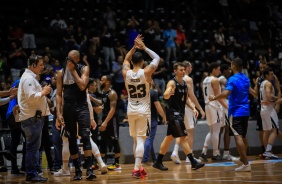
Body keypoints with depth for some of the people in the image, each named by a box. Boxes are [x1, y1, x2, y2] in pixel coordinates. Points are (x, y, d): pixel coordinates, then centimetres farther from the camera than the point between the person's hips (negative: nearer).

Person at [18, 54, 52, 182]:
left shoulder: (30, 77, 20)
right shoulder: (28, 78, -13)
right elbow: (31, 97, -24)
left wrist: (42, 92, 12)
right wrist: (43, 92, -13)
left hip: (34, 117, 11)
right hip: (32, 117, -11)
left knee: (33, 146, 13)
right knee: (33, 146, -9)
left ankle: (32, 173, 17)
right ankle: (31, 174, -8)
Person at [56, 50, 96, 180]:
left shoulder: (84, 69, -1)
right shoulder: (61, 73, 5)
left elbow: (82, 86, -17)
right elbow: (58, 94, 3)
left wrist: (73, 70, -13)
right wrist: (59, 113, -5)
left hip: (82, 107, -3)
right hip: (68, 108, 3)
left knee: (85, 136, -15)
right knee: (71, 140, 5)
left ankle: (89, 169, -16)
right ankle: (78, 170, 14)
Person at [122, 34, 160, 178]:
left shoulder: (126, 73, -1)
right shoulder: (146, 72, -10)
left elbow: (126, 59, 21)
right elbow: (157, 58, 4)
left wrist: (134, 47, 15)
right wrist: (144, 47, 5)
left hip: (131, 111, 4)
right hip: (143, 110, -4)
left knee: (136, 140, 15)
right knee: (141, 140, -7)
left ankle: (139, 168, 22)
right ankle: (136, 168, -19)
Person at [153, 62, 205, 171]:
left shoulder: (184, 84, 11)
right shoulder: (172, 83, -13)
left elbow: (186, 98, 21)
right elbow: (165, 96, -29)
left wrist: (193, 108, 6)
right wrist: (169, 93, -52)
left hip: (180, 113, 9)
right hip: (173, 113, -9)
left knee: (169, 137, 13)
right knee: (183, 137, -12)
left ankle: (158, 162, 21)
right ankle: (193, 162, -13)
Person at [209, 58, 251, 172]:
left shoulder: (233, 79, -12)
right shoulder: (246, 79, 13)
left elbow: (226, 93, -25)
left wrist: (214, 98, -11)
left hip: (236, 112, -8)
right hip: (245, 111, 8)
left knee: (238, 137, -11)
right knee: (243, 136, 19)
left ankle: (246, 164, -19)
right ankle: (243, 158, 32)